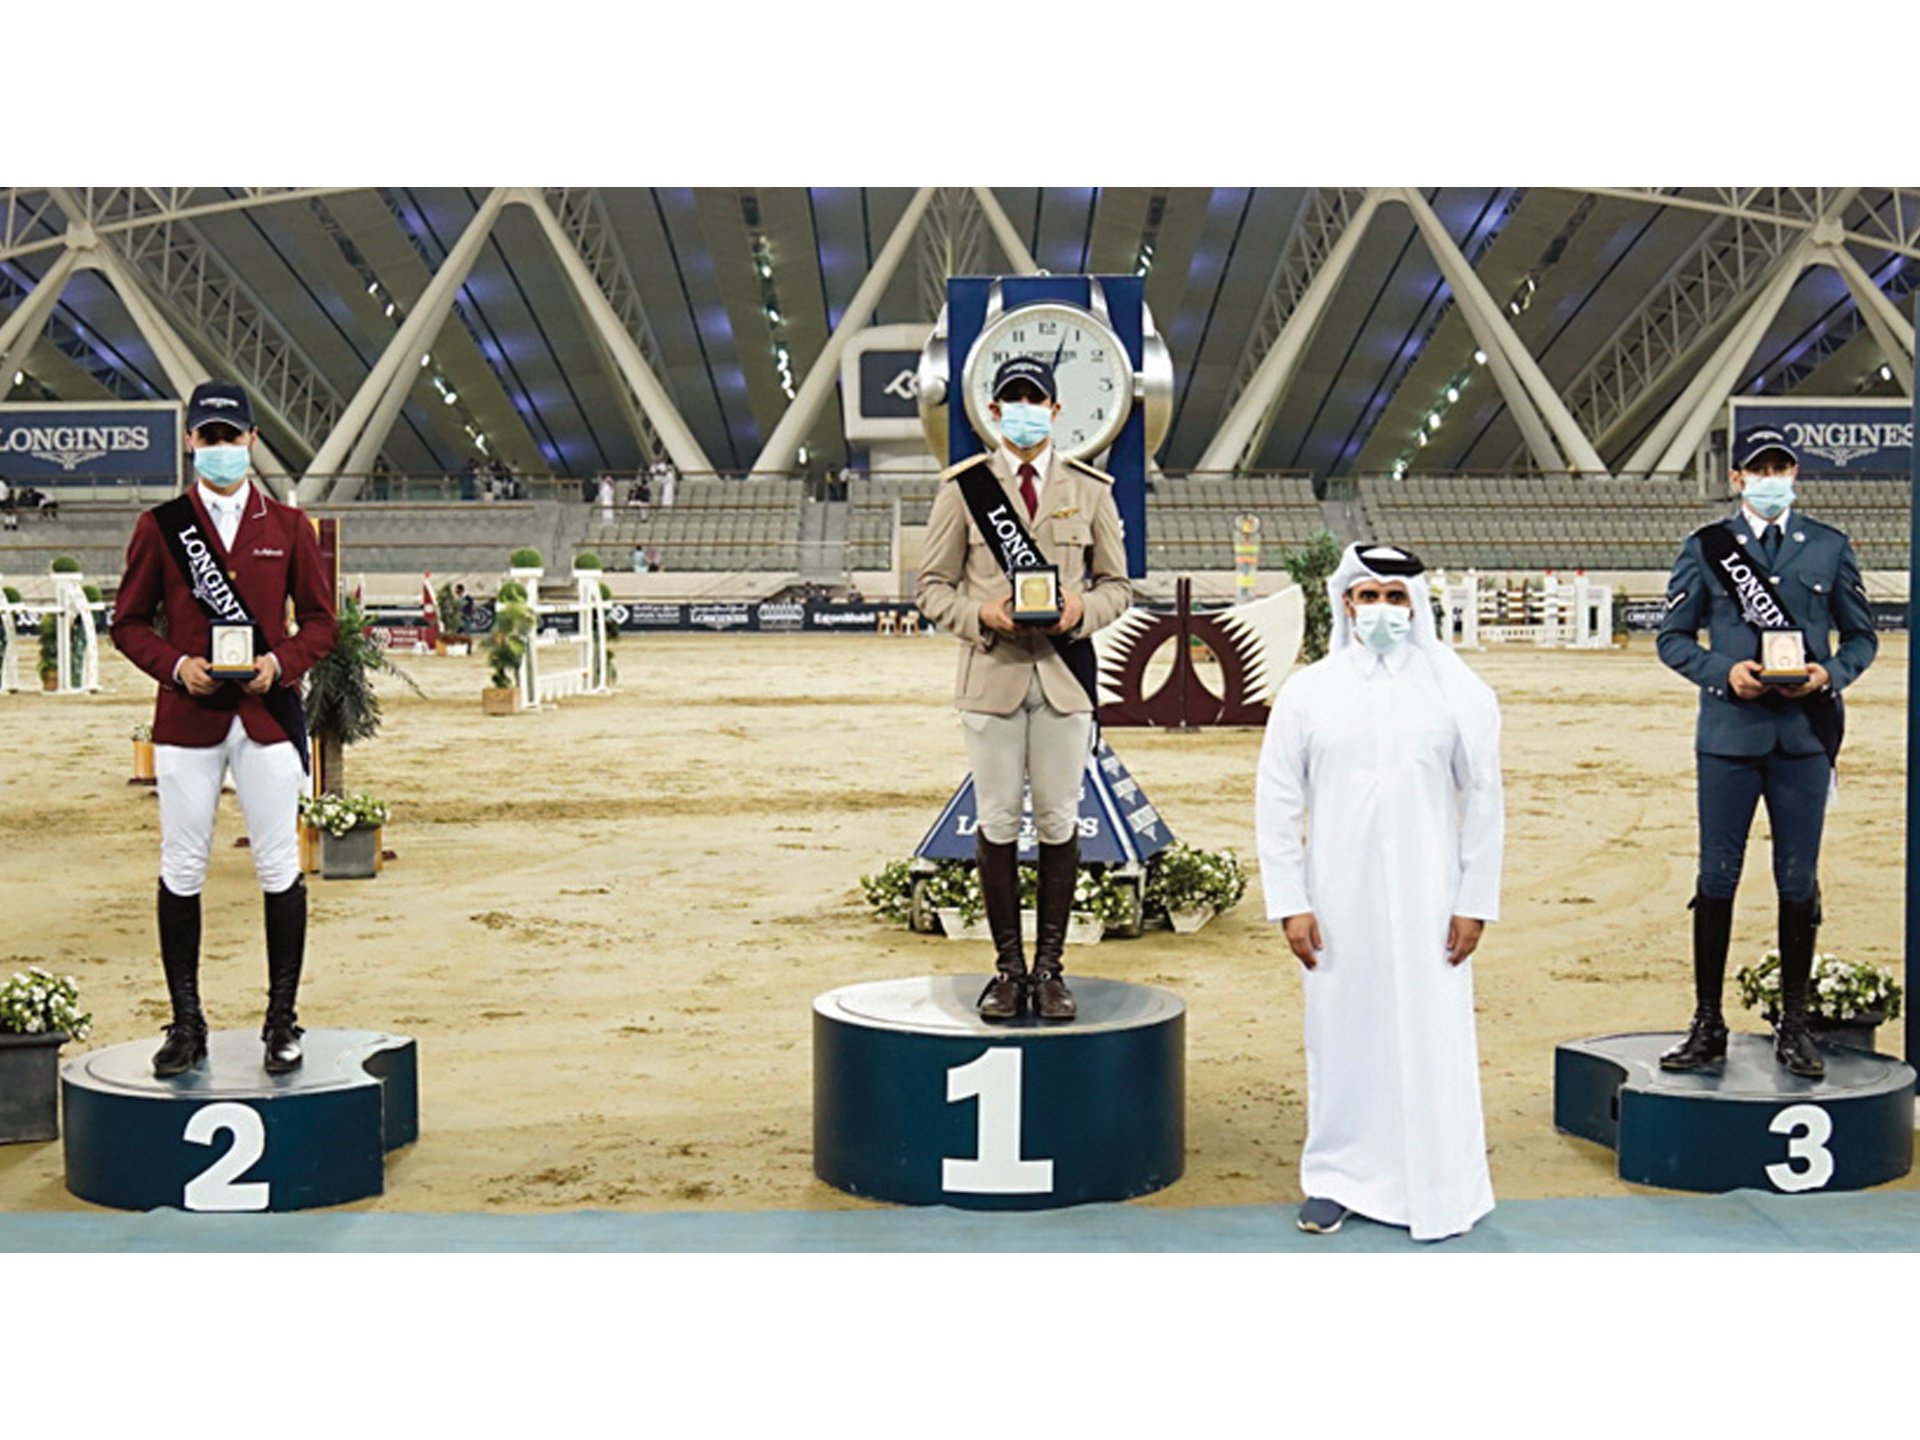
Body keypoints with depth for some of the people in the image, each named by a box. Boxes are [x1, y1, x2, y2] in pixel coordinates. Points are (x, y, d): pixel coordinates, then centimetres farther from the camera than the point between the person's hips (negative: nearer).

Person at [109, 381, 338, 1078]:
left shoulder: (287, 525, 7)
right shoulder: (160, 525, 6)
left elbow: (320, 619, 7)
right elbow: (129, 622, 6)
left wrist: (280, 662, -11)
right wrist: (176, 665, -11)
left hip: (269, 711, 0)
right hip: (186, 715, 0)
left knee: (280, 867, 0)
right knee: (182, 869, 3)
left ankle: (282, 1020, 9)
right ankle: (187, 1024, 12)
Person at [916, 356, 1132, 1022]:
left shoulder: (1089, 489, 8)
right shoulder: (962, 487, 4)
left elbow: (1118, 584, 11)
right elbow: (932, 587, 4)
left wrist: (1084, 609, -10)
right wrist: (978, 614, -14)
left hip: (1067, 673, 1)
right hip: (992, 674, -1)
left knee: (1058, 821, 4)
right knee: (998, 822, 2)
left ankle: (1050, 967, 13)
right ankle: (1008, 967, 11)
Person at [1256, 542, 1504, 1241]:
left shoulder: (1457, 692, 2)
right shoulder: (1308, 692, 3)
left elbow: (1483, 802, 4)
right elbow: (1277, 804, 4)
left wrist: (1475, 902, 0)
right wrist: (1289, 903, -2)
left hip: (1427, 903, -1)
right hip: (1338, 905, 1)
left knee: (1433, 1040, 1)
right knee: (1340, 1034, 6)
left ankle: (1442, 1189, 14)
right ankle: (1337, 1176, 20)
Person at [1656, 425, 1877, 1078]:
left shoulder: (1830, 547, 9)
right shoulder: (1706, 547, 5)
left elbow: (1862, 636, 12)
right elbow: (1673, 638, 5)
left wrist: (1830, 673, -9)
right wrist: (1724, 672, -12)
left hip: (1805, 735, 1)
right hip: (1728, 734, -1)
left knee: (1798, 883, 4)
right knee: (1717, 879, 2)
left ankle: (1793, 1026, 15)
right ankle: (1707, 1026, 10)